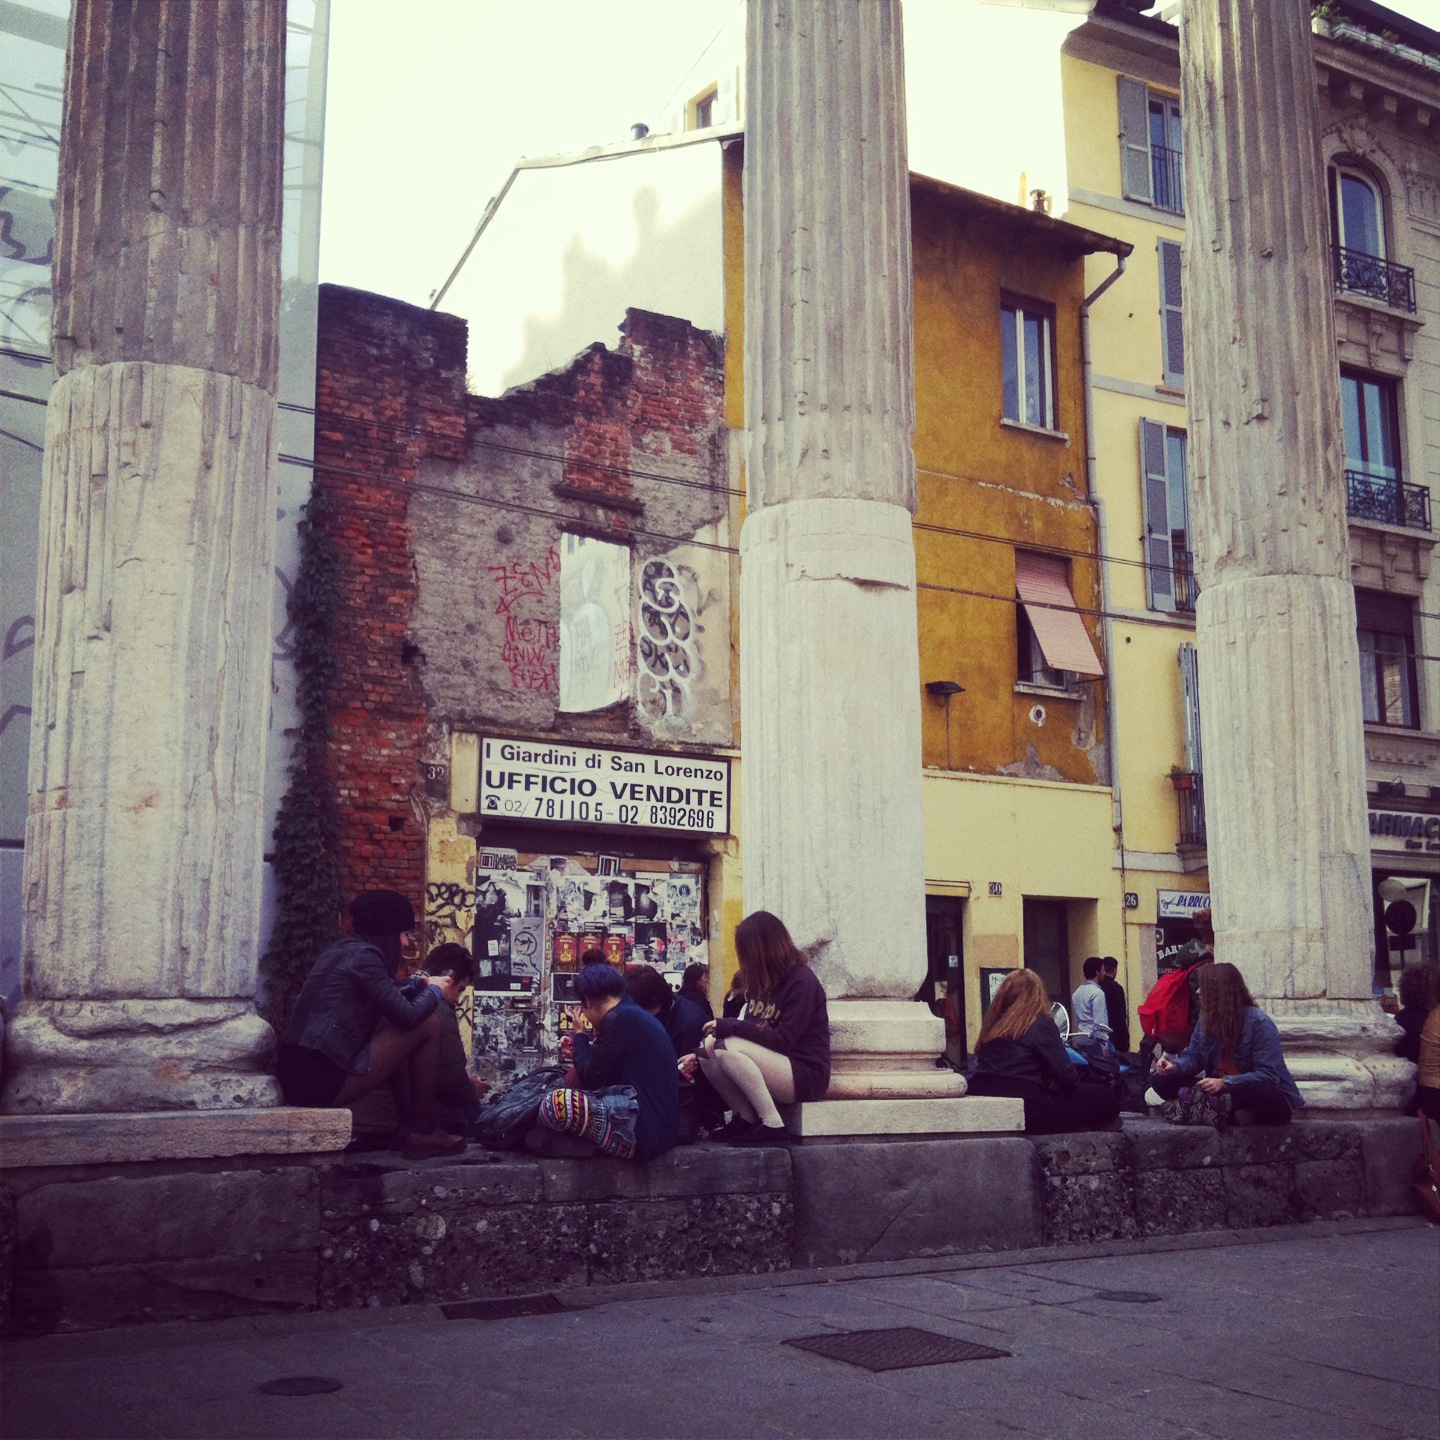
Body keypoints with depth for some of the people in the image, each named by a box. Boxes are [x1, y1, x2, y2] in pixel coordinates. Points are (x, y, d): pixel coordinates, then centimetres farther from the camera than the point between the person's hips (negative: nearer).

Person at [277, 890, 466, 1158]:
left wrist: (424, 985, 24)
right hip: (324, 1081, -10)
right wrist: (435, 992, 6)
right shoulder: (363, 957, -11)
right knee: (427, 1026, -3)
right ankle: (423, 1132, 5)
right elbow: (408, 1016, -12)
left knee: (394, 1031, 27)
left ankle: (408, 1125, 20)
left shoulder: (342, 951, 17)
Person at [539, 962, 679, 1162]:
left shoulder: (619, 1018, -11)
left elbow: (593, 1078, -5)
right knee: (574, 1078, 18)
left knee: (555, 1105, -20)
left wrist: (580, 1038, 10)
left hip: (642, 1128, -10)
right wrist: (580, 1050, 25)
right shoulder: (636, 1015, 18)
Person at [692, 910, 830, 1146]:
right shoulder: (762, 982, 12)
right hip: (773, 1066, 8)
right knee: (709, 1050, -9)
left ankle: (772, 1126, -22)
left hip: (806, 1076, -8)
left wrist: (729, 1026, -18)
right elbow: (752, 1032, 11)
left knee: (727, 1049, -27)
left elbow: (782, 1040, -19)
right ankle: (747, 1119, -5)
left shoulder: (802, 981, -12)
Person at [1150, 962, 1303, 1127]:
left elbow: (1268, 1075, -24)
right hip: (1224, 1092, 7)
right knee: (1161, 1079, -9)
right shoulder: (1207, 1019, 3)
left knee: (1259, 1093, -45)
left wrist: (1225, 1083, -34)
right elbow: (1193, 1056, 7)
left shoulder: (1260, 1023, -18)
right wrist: (1175, 1066, -16)